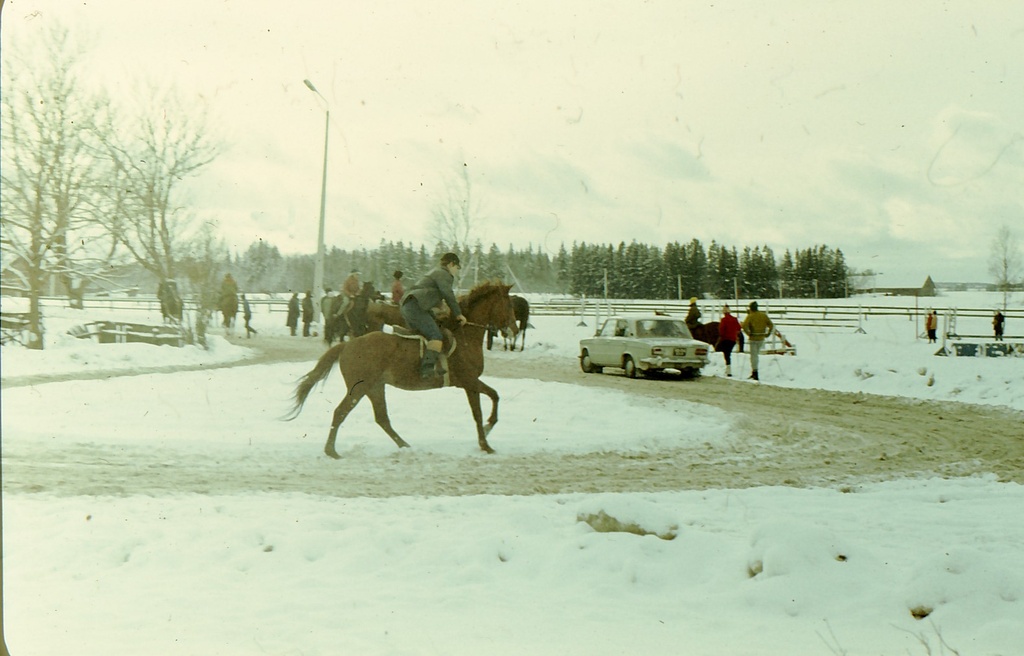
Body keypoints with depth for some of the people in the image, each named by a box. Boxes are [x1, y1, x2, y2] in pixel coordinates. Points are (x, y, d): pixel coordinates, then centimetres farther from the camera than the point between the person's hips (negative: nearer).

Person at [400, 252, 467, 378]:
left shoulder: (435, 272, 31)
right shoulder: (444, 275, -1)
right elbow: (448, 296, -11)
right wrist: (458, 314, -6)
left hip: (407, 306, 11)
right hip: (416, 307, -11)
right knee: (436, 336, -23)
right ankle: (427, 368, -40)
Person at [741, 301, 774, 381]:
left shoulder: (750, 316, -9)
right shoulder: (764, 315, 5)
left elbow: (744, 325, -23)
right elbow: (771, 325, 4)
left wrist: (748, 333, -11)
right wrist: (768, 333, 9)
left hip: (753, 338, -5)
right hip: (761, 338, 5)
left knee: (753, 355, -1)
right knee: (756, 354, 18)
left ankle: (755, 373, -6)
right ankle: (754, 372, 20)